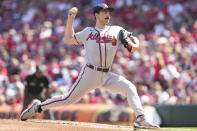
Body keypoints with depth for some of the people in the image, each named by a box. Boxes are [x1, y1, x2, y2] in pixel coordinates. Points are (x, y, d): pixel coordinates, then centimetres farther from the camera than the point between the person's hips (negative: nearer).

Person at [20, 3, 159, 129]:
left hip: (107, 76, 3)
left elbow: (133, 38, 12)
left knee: (130, 88, -14)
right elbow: (69, 39, 18)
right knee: (69, 99, -6)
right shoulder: (87, 32, 10)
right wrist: (71, 19, 14)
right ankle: (38, 107, 8)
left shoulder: (116, 30, 11)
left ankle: (141, 119, -19)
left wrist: (135, 45, -11)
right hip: (90, 73, -3)